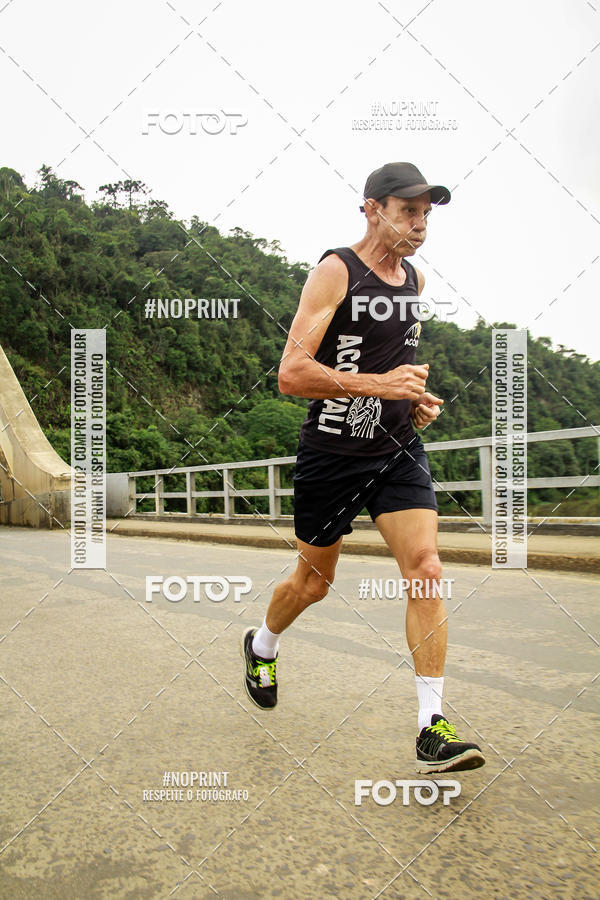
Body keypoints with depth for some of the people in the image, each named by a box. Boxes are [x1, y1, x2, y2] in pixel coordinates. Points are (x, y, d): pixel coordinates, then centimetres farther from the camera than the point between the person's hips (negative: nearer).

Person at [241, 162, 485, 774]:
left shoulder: (415, 279, 11)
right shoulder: (335, 272, -11)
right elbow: (291, 374, -20)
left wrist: (416, 399, 8)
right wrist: (378, 384, -27)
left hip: (399, 450, 5)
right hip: (332, 452, -5)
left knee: (426, 571, -11)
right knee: (314, 581, 11)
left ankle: (433, 729, -2)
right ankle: (261, 646, 43)